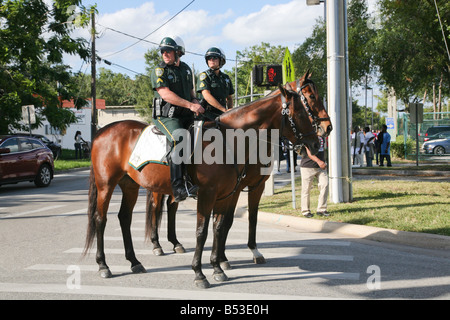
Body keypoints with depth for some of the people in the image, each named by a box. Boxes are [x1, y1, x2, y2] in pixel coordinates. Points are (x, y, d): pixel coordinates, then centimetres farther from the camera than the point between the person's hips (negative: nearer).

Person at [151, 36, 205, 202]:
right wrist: (190, 105, -22)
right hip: (166, 116, -7)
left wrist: (196, 102, 3)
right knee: (179, 140, -31)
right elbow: (166, 94, -16)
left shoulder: (186, 69, 17)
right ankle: (177, 187, -35)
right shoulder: (159, 71, -3)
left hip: (186, 116, 7)